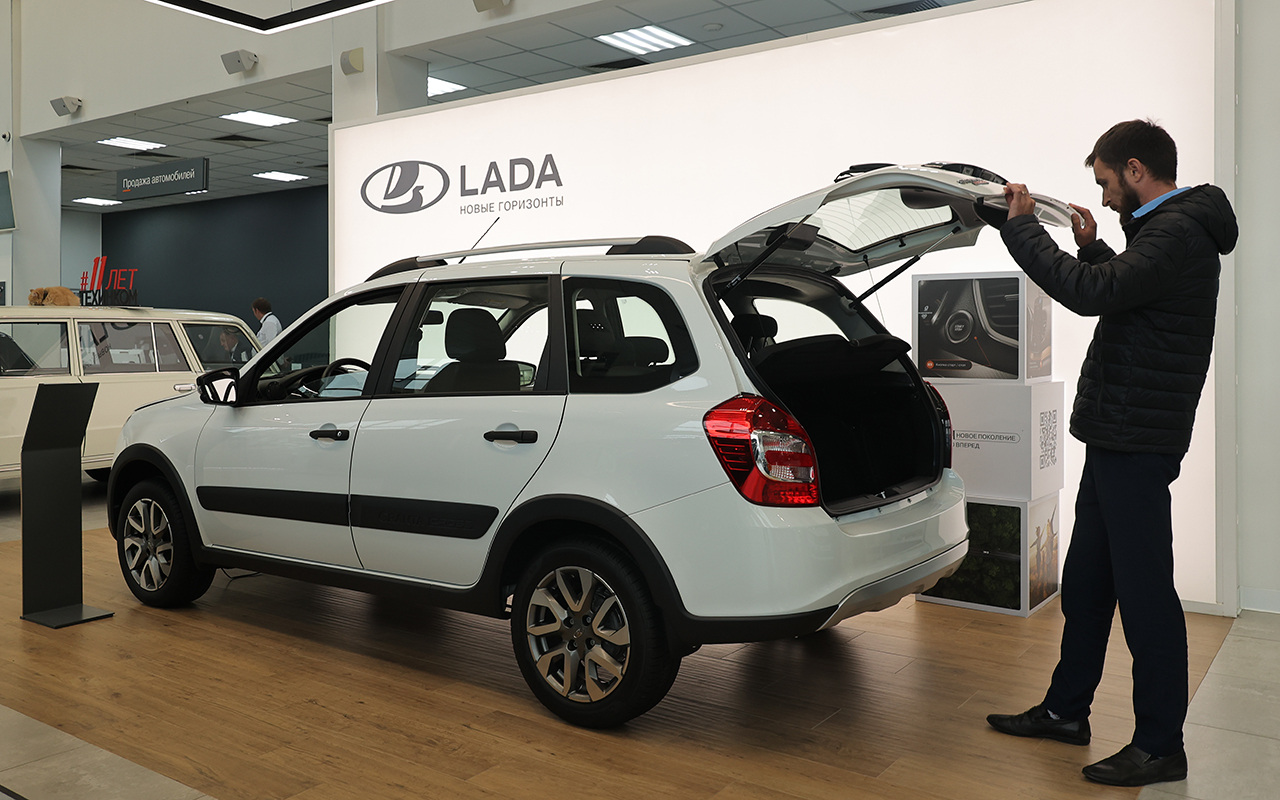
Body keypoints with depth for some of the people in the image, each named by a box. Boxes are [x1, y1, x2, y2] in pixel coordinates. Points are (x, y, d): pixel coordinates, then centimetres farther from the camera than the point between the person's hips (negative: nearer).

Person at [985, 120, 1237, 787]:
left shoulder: (1178, 234, -16)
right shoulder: (1168, 228, 17)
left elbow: (1092, 293, -28)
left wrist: (1021, 226, -18)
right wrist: (1092, 249, 21)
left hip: (1136, 446, -11)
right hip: (1114, 438, 11)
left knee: (1144, 593, -1)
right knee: (1085, 582, 16)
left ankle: (1160, 746, 12)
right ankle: (1066, 710, 28)